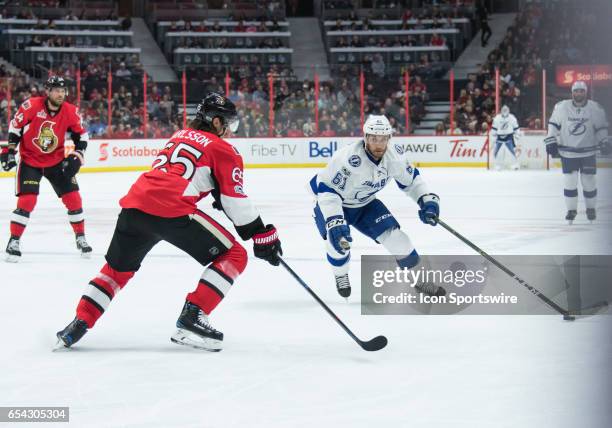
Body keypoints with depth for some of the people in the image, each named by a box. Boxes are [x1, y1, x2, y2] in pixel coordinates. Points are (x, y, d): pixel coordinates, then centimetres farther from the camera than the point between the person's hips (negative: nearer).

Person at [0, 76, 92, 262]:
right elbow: (15, 127, -8)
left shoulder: (70, 112, -12)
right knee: (27, 201, -14)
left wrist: (76, 156, -8)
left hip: (57, 161, 3)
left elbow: (81, 134, 2)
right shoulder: (31, 106, -21)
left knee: (73, 198, 0)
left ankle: (80, 238, 17)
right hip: (30, 160, -3)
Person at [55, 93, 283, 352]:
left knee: (117, 269, 27)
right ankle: (191, 320, -5)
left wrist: (217, 195, 45)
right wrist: (262, 236, 12)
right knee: (233, 256, 4)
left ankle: (78, 325, 17)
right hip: (171, 210, -7)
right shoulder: (223, 150, 9)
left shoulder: (180, 135, 30)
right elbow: (236, 201, 6)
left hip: (134, 204, 7)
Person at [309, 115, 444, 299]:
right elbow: (327, 191, -38)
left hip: (365, 203, 5)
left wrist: (428, 200, -14)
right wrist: (335, 223, -48)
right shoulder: (348, 158, -38)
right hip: (333, 203, -5)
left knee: (394, 235, -6)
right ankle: (341, 277, 2)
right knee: (338, 238, -29)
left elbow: (411, 180, -1)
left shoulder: (395, 154, -19)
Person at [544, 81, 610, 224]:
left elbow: (601, 127, 4)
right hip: (567, 152, 0)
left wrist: (605, 143, -6)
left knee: (588, 181, 4)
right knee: (570, 181, -1)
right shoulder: (562, 107, -7)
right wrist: (551, 142, -1)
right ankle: (571, 209, 14)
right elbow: (554, 125, 4)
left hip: (588, 152, 0)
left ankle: (591, 208, 23)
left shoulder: (594, 108, -5)